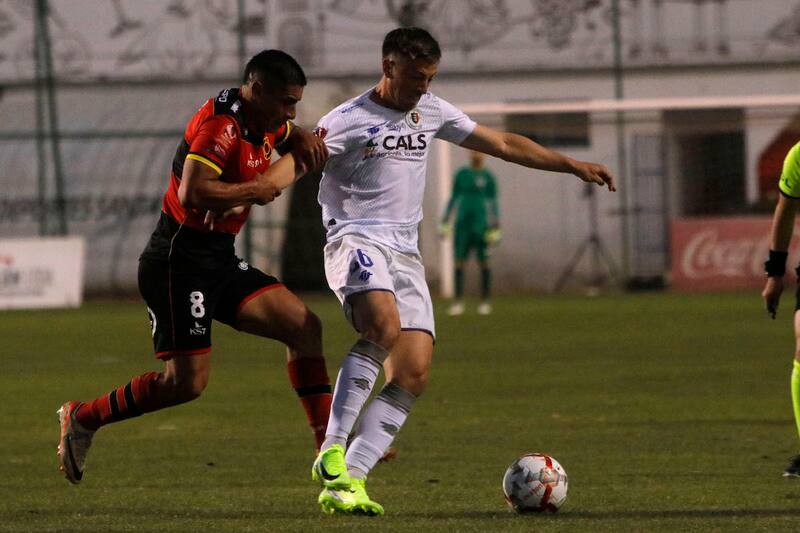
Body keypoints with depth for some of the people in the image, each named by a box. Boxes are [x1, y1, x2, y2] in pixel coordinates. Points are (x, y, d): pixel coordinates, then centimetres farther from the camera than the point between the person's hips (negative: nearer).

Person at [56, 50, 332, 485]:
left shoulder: (262, 123, 10)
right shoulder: (221, 122, -19)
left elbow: (293, 137, 33)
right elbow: (193, 192, -31)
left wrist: (306, 142, 8)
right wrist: (255, 190, -19)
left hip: (220, 261, 10)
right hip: (179, 263, -10)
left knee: (304, 327, 0)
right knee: (187, 381, -11)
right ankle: (82, 418, 7)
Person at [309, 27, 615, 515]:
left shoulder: (430, 111, 15)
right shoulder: (347, 121, -4)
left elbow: (504, 144, 23)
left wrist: (574, 166, 23)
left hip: (405, 254, 7)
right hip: (356, 242, -7)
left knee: (414, 373, -8)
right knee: (384, 325, -35)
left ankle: (349, 480, -11)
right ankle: (332, 452, -31)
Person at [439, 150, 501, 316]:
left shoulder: (488, 177, 4)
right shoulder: (462, 174, 12)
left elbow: (493, 203, 4)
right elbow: (453, 198, 16)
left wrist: (495, 229, -2)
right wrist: (444, 223, 12)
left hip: (480, 225, -2)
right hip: (463, 223, 2)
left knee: (483, 263, -2)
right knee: (459, 262, -4)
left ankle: (485, 302, 6)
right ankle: (458, 301, -2)